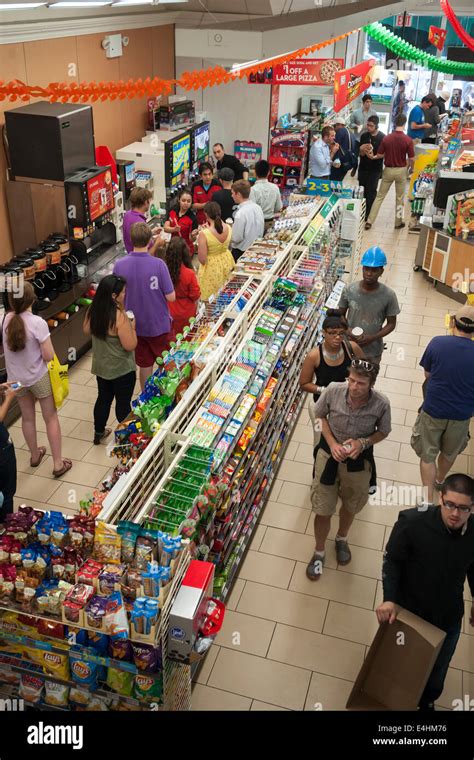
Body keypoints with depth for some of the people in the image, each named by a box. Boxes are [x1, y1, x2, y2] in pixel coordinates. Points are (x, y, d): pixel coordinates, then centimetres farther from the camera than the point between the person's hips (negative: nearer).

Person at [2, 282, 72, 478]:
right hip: (39, 378, -5)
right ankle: (58, 463, 19)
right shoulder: (38, 323, -25)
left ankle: (35, 455, 43)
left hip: (15, 379, 5)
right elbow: (49, 356, -21)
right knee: (51, 418, 12)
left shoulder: (7, 319, -11)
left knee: (27, 418, 23)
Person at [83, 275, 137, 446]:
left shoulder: (93, 310, -7)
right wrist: (132, 326, -10)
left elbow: (87, 330, 11)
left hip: (101, 366, 7)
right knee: (123, 403, 11)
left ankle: (99, 433, 39)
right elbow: (130, 345, -24)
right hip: (122, 369, -7)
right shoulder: (120, 317, -29)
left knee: (103, 398, 24)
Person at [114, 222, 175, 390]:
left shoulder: (119, 265, -13)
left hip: (135, 325, 3)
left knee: (144, 365, 18)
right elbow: (171, 297, -17)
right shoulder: (158, 264, -22)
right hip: (159, 325, -3)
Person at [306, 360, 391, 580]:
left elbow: (383, 431, -5)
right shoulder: (333, 391, -25)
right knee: (323, 510, 9)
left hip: (358, 461, 1)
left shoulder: (381, 404, -26)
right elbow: (320, 415, -5)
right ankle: (319, 551, 37)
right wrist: (332, 443, -17)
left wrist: (363, 442, -23)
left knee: (350, 506, 25)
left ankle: (341, 539, 57)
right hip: (329, 455, 0)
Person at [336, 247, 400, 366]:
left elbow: (391, 324, -7)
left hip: (372, 351, -1)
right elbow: (340, 315, -1)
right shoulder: (349, 290, -14)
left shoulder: (388, 295, -17)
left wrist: (372, 338, -22)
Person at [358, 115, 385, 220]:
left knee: (371, 192, -2)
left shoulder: (382, 138, -9)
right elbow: (360, 153, 4)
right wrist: (362, 151, -19)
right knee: (362, 190, 8)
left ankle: (368, 215, 5)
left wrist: (373, 155, -28)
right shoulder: (364, 136, 4)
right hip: (363, 168, 4)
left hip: (375, 169, -4)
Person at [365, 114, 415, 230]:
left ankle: (369, 221, 8)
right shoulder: (408, 140, -14)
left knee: (380, 196, 11)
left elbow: (380, 155, -2)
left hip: (388, 170, 2)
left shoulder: (386, 138, -9)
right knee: (400, 198, 14)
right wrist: (408, 164, 11)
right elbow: (411, 159, -10)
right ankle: (398, 222, 23)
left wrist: (373, 157, 20)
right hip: (401, 170, -1)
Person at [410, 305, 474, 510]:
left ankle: (428, 500, 14)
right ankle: (440, 480, 52)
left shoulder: (437, 343, -17)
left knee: (428, 455, 15)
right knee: (450, 453, 27)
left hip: (433, 411, -2)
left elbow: (427, 374, -3)